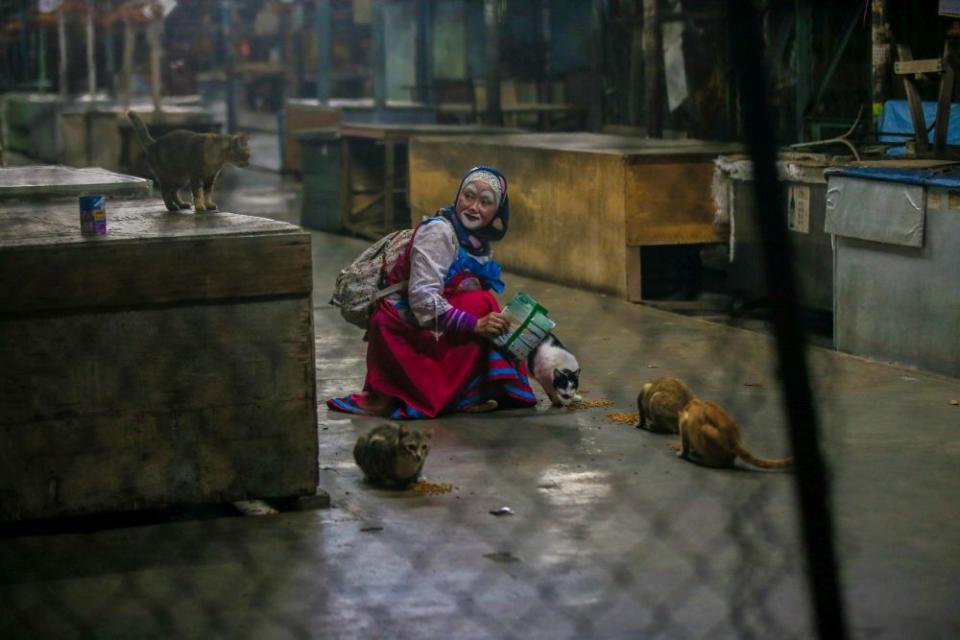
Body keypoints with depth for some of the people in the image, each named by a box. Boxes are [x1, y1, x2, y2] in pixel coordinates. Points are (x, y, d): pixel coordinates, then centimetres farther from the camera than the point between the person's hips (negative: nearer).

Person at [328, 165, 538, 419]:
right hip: (403, 329, -8)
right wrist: (475, 324, -30)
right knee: (481, 304, -20)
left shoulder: (479, 244, 9)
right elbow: (422, 297, -26)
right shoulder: (438, 231, -17)